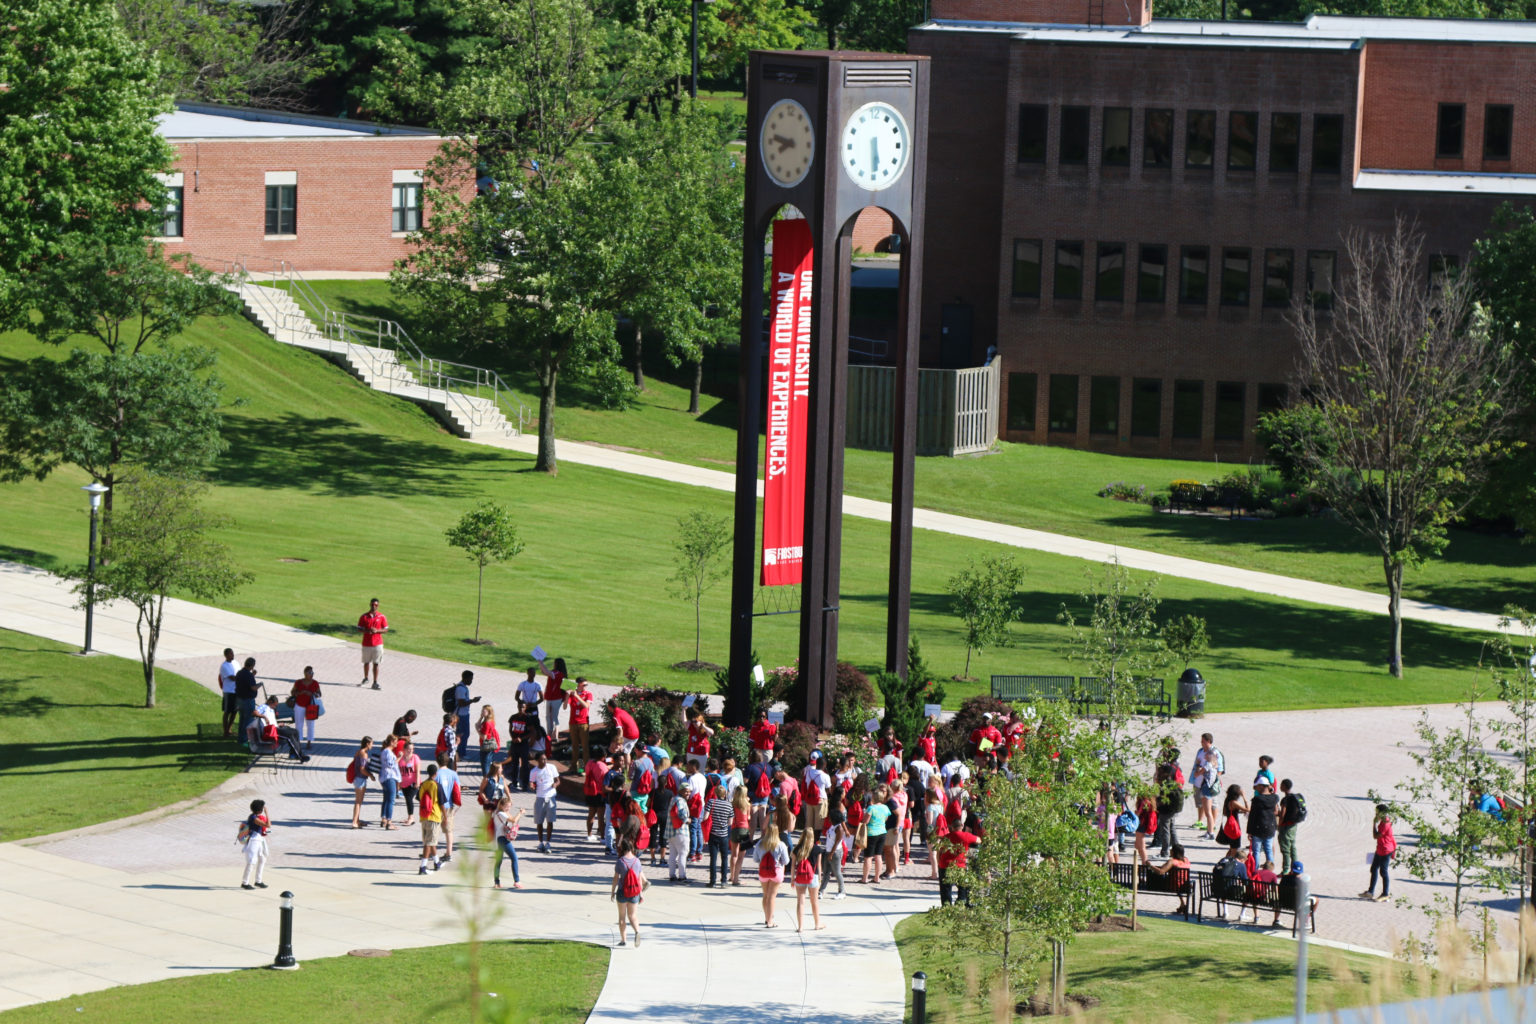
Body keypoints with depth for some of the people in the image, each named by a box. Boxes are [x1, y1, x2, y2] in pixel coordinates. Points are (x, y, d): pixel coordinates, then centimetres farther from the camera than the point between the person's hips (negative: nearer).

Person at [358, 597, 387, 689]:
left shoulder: (381, 617, 1)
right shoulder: (364, 617, 1)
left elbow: (386, 630, 3)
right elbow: (359, 629, 3)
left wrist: (376, 630, -15)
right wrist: (367, 631, -18)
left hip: (377, 643, -1)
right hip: (366, 643, 1)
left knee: (376, 663, -4)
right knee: (366, 662, 12)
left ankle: (375, 683, -3)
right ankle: (366, 679, 33)